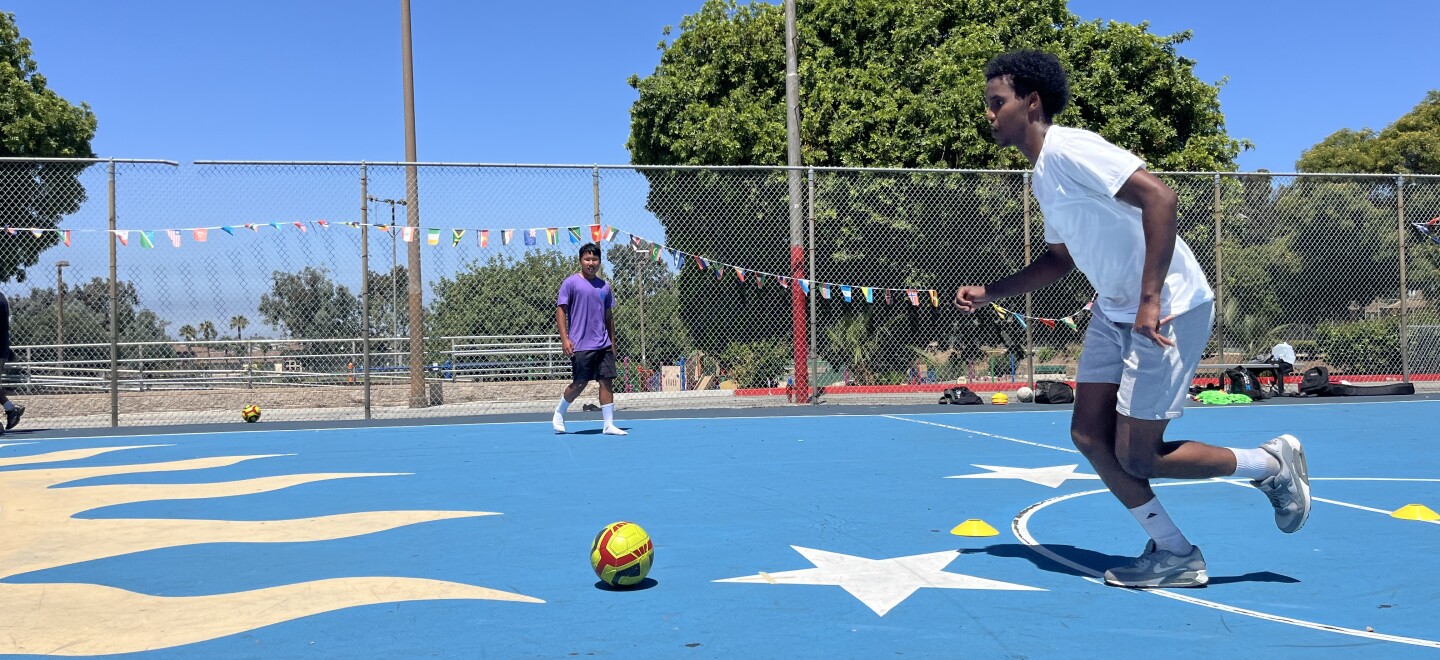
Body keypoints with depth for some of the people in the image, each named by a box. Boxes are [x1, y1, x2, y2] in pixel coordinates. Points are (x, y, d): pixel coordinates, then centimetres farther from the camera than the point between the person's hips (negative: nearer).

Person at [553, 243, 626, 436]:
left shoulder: (604, 286, 12)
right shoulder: (571, 283, -3)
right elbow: (560, 311, -5)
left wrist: (612, 344, 16)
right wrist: (564, 338, -14)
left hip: (603, 345, 5)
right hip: (580, 346, -5)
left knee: (606, 381, 0)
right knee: (579, 384, 0)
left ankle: (609, 424, 3)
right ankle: (559, 413, 24)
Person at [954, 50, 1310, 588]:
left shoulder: (1068, 148, -18)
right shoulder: (1041, 174, 11)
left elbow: (1159, 197, -28)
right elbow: (1059, 259, 23)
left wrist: (1150, 299, -32)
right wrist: (989, 293, 15)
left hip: (1166, 310, -10)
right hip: (1114, 310, 10)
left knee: (1135, 457, -5)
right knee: (1089, 434, 4)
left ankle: (1271, 465, 17)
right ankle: (1175, 554, 16)